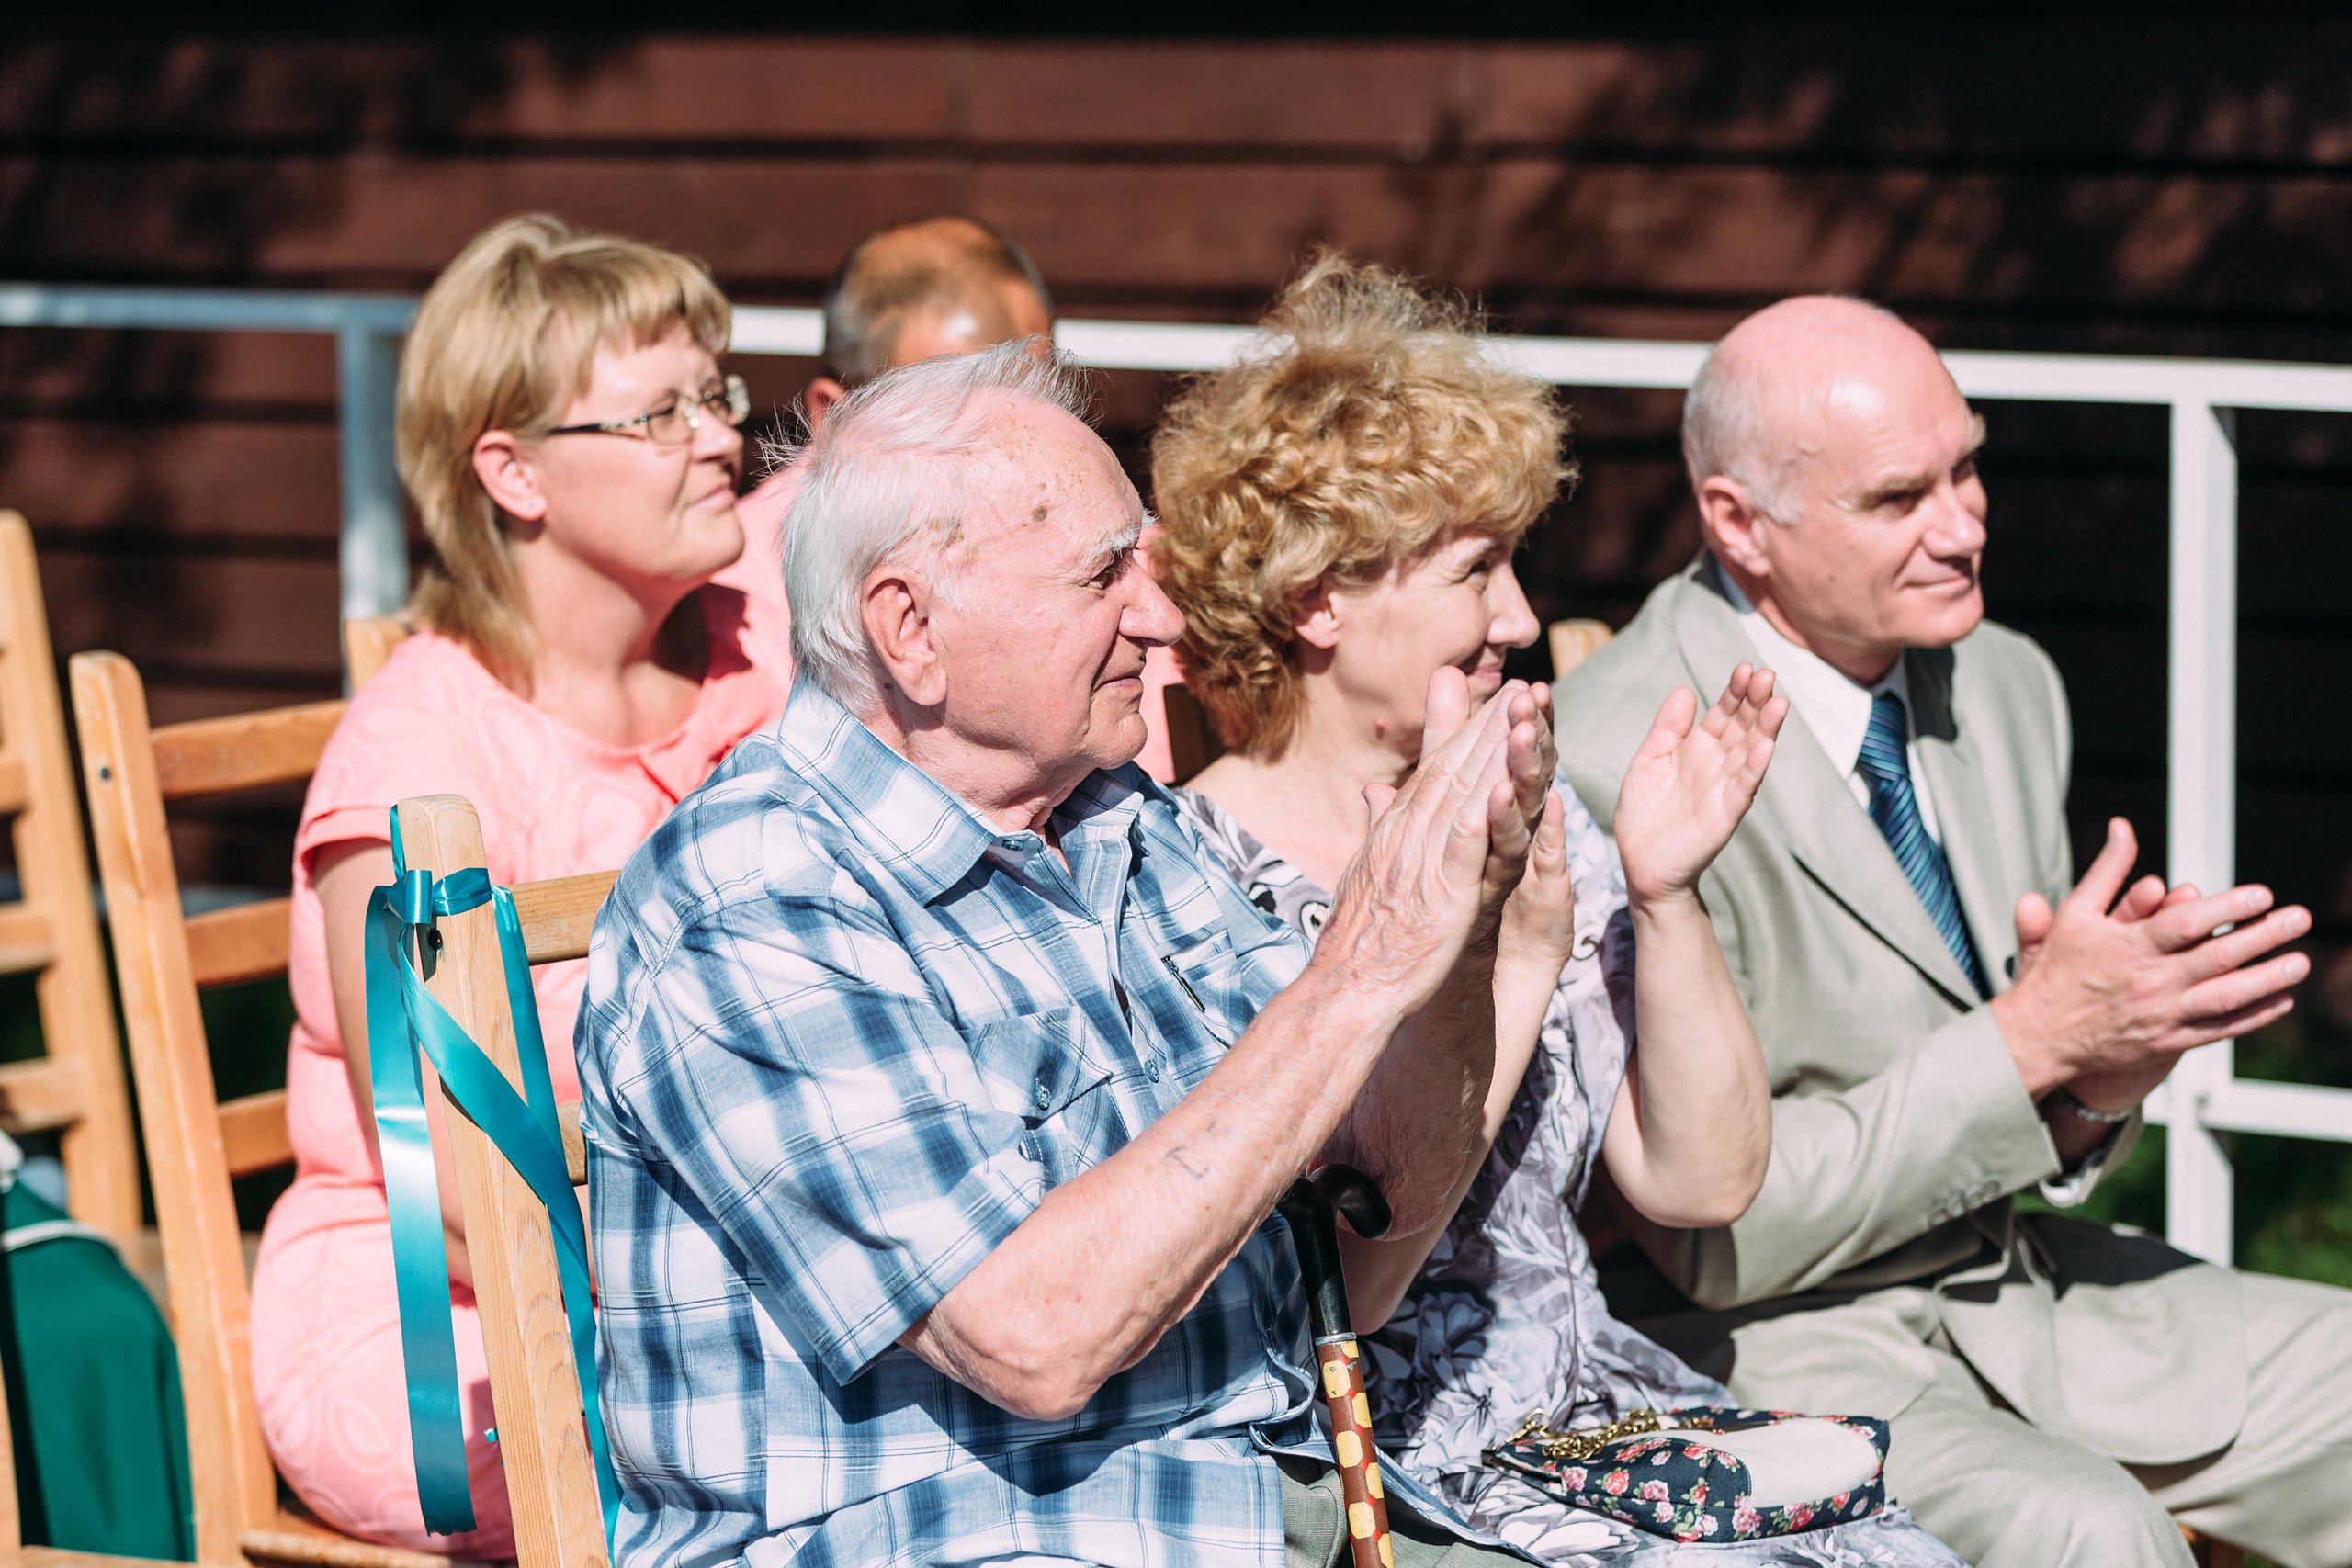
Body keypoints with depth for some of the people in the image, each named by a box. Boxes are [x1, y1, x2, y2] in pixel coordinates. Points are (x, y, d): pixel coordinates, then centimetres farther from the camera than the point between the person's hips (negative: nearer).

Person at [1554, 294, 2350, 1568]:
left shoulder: (2007, 687, 6)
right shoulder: (1613, 769, -19)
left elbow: (2019, 1140, 13)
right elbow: (1714, 1234, -19)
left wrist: (2096, 1089, -11)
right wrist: (2034, 1035, -23)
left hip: (2027, 1283, 8)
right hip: (1767, 1339, -8)